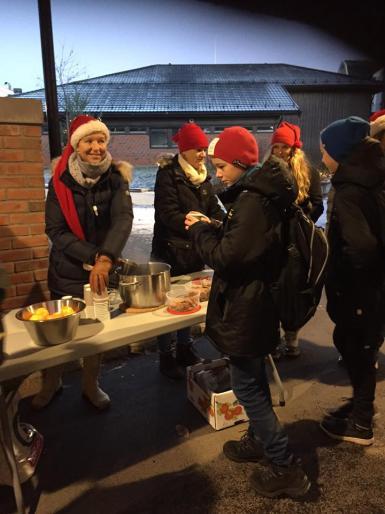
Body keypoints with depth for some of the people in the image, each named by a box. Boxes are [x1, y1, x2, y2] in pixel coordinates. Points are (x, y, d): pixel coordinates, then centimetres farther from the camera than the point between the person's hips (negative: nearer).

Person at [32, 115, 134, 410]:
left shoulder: (115, 178, -7)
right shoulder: (61, 180, -9)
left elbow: (123, 220, -22)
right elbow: (56, 230, -13)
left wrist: (105, 258, -38)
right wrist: (93, 256, -25)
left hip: (102, 269, 1)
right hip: (66, 271, 0)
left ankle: (91, 385, 37)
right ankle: (52, 383, 40)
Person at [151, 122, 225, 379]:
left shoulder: (202, 176, 9)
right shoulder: (168, 174, -13)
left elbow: (214, 208, 6)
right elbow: (169, 214, -21)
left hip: (194, 251, 7)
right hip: (170, 251, -7)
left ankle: (185, 349, 35)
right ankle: (166, 356, 23)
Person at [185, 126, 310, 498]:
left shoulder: (251, 201, -23)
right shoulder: (258, 193, 9)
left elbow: (226, 257, -24)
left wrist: (199, 229, -10)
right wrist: (210, 229, 4)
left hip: (246, 309, -11)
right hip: (254, 301, 11)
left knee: (246, 386, 3)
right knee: (254, 379, 23)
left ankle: (285, 467, 16)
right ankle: (259, 441, 41)